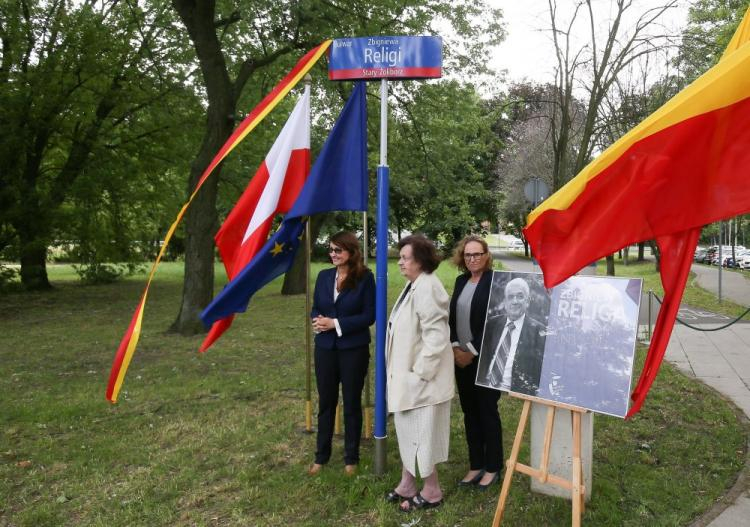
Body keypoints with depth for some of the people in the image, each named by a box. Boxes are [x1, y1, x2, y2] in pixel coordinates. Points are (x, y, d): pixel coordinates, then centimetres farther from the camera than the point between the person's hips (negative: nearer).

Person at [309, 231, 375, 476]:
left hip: (354, 349, -4)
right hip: (325, 348, 4)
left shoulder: (365, 278, -10)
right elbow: (315, 308, 9)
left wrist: (336, 324, -19)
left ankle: (351, 458, 25)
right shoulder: (324, 276, 4)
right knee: (326, 402, 13)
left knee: (352, 403, 10)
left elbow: (369, 316, -12)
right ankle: (321, 455, 28)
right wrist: (318, 321, -14)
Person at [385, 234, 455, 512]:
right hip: (407, 374, 10)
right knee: (407, 429, 20)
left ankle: (431, 491, 22)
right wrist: (401, 373, 15)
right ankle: (407, 484, 36)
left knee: (423, 432, 4)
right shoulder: (413, 285, 9)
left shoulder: (427, 288, -23)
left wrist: (420, 372, -21)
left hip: (421, 376, -10)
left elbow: (436, 336, -26)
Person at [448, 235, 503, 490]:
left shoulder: (494, 281, -12)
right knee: (470, 412, 13)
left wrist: (472, 351, -14)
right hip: (461, 358, 7)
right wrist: (455, 348, -2)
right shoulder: (461, 281, 10)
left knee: (488, 412, 4)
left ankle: (492, 468, 19)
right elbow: (451, 316, 11)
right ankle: (476, 465, 25)